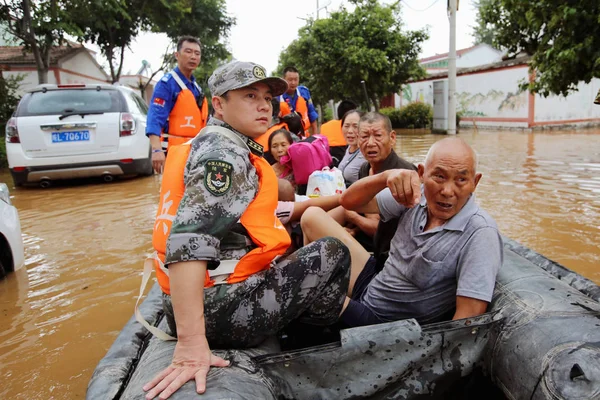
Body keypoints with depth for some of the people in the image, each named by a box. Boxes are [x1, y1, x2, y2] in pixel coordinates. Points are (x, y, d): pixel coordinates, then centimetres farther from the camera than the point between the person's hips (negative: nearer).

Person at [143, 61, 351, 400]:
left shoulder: (207, 145, 14)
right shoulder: (225, 153, -17)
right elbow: (188, 241, -30)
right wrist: (191, 343, -34)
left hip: (203, 299, 10)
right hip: (219, 309, -10)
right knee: (333, 253, -2)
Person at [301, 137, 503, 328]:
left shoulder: (480, 234, -25)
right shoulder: (418, 197, -9)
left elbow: (469, 319, -26)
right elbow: (349, 201, -6)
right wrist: (386, 177, -25)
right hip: (373, 285, 6)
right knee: (313, 216, 5)